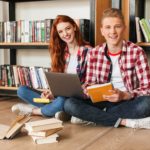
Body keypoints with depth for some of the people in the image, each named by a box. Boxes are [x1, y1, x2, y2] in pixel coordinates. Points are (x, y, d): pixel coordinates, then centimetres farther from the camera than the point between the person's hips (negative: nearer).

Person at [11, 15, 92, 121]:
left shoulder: (87, 51, -5)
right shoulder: (60, 51, 11)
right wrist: (51, 92, -10)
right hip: (59, 95, 5)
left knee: (61, 102, -38)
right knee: (22, 90, -8)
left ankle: (32, 110, -9)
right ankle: (57, 110, -18)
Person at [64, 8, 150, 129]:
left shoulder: (137, 51, -6)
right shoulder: (94, 53, 2)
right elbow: (89, 83, 8)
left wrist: (125, 95, -26)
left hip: (127, 102, -2)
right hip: (103, 102, 3)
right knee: (69, 104, -24)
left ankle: (93, 116, -19)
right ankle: (124, 121, -21)